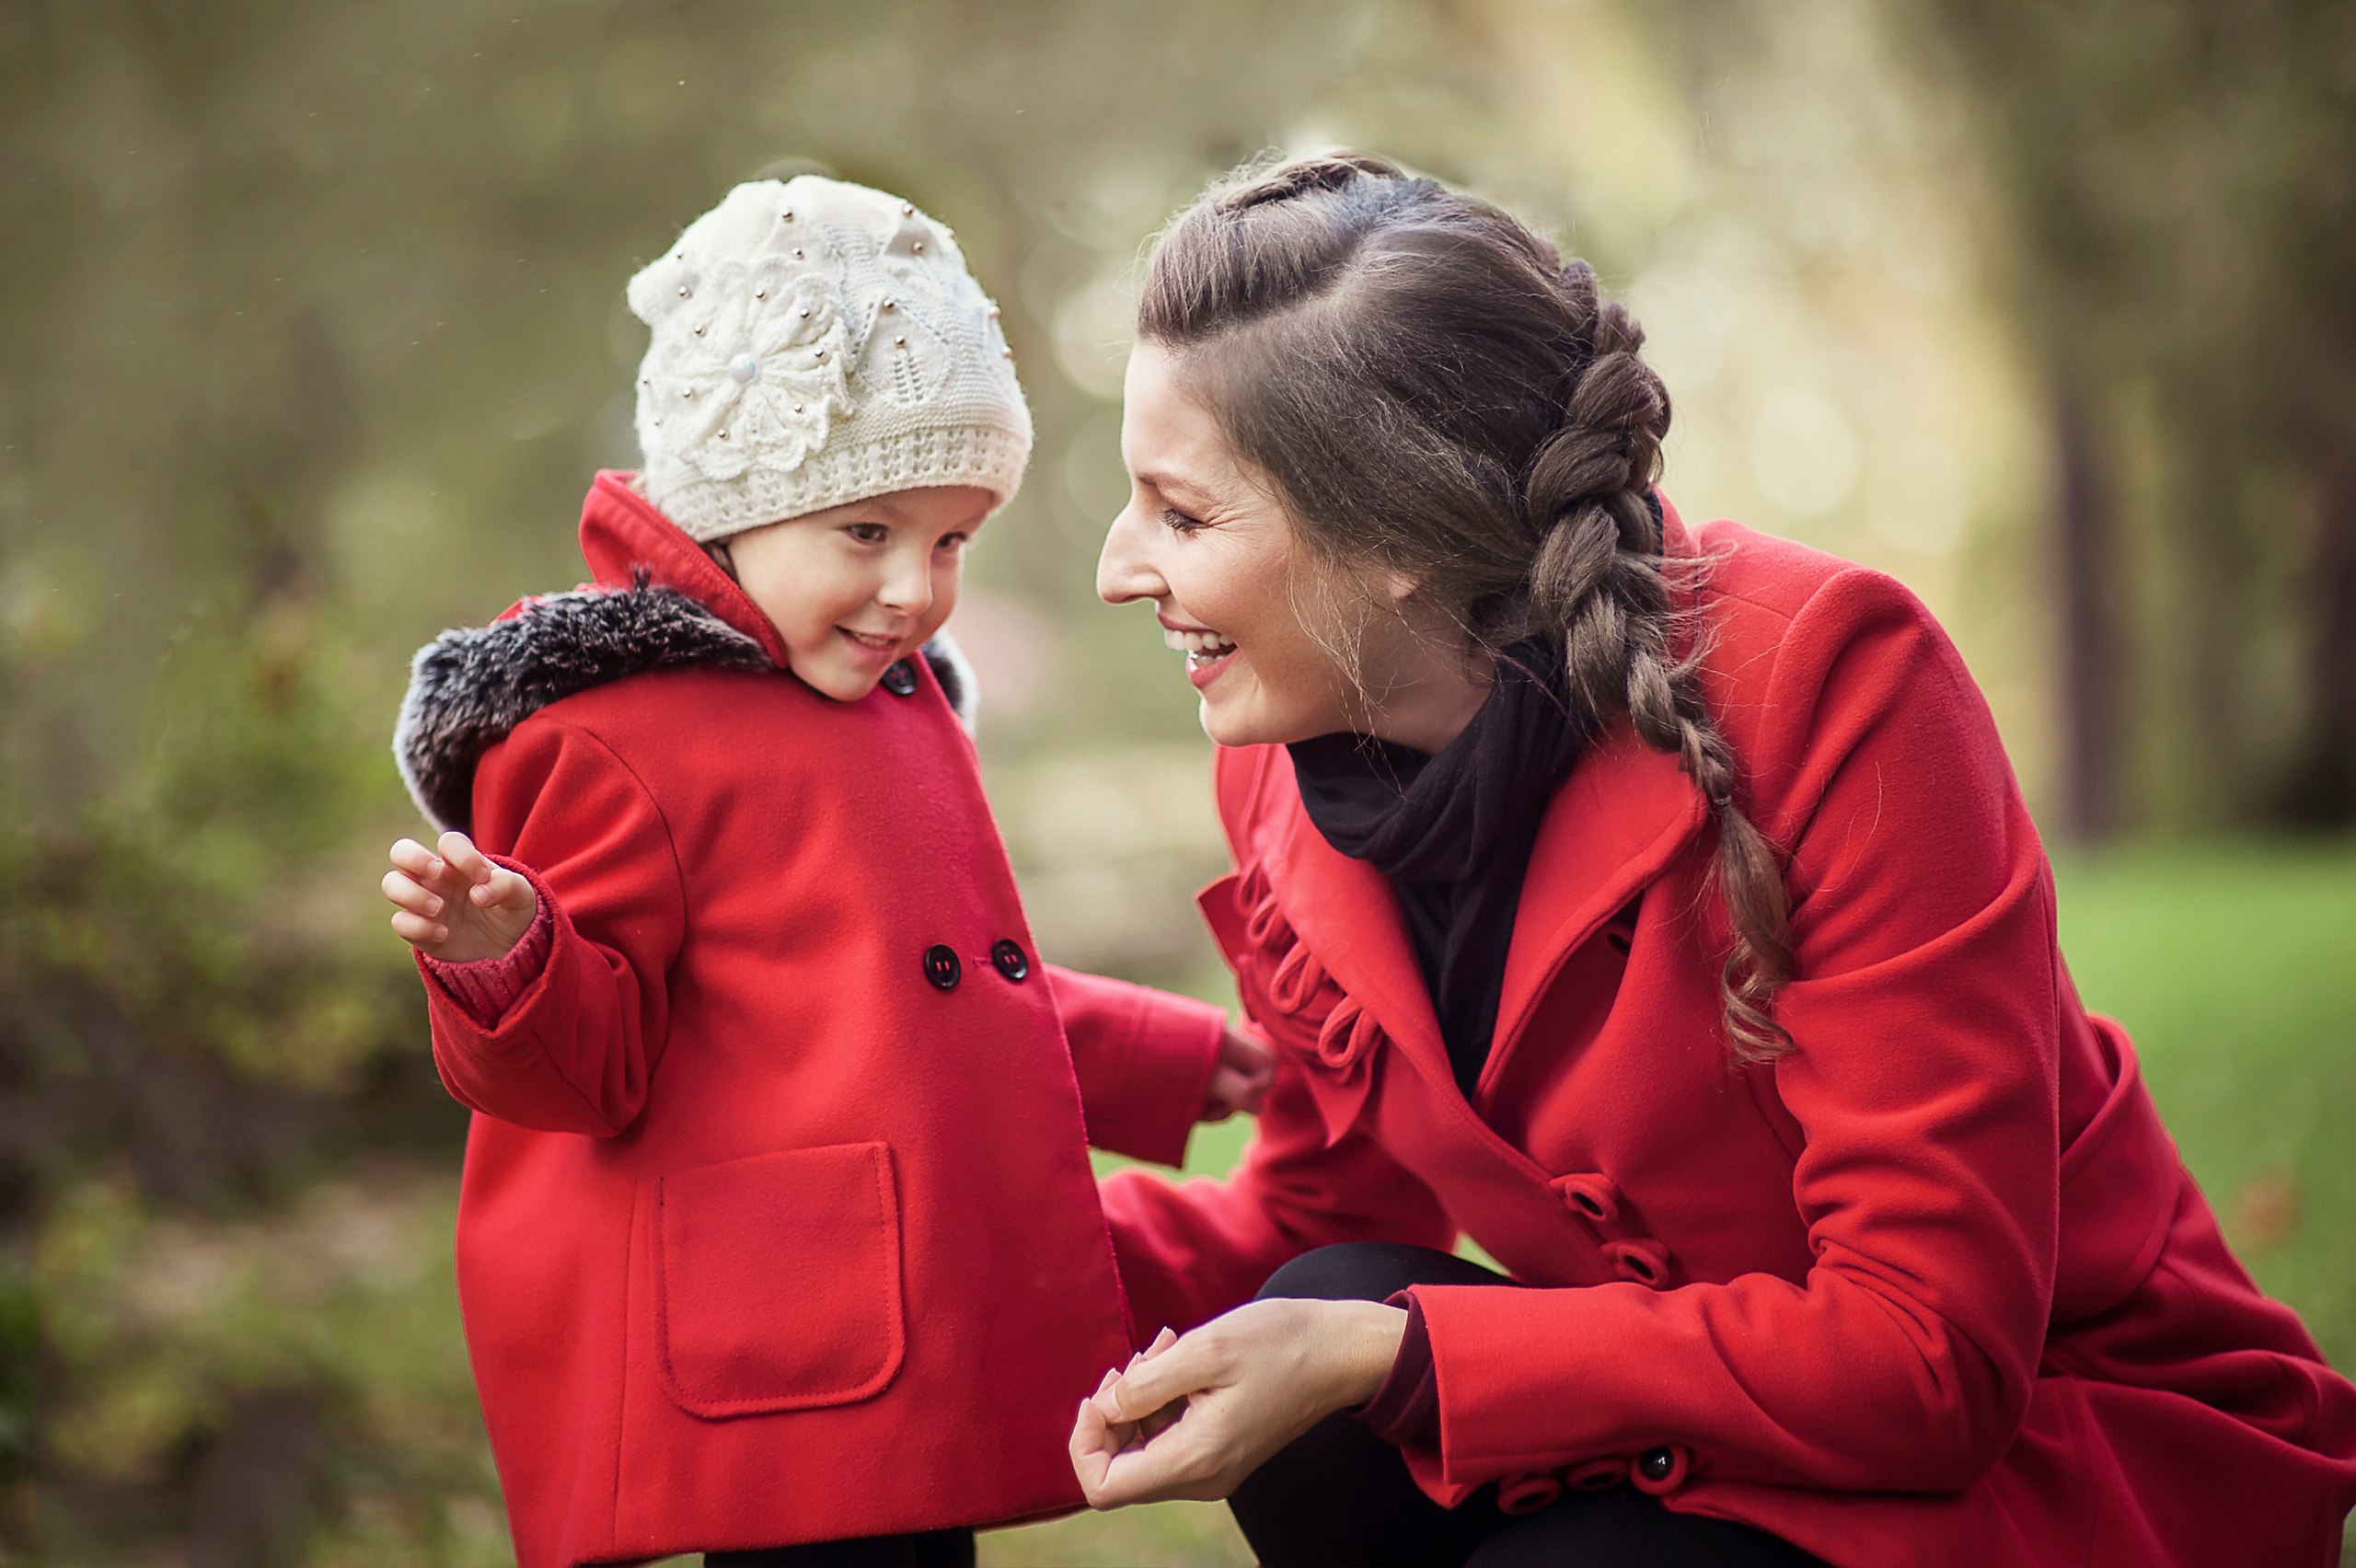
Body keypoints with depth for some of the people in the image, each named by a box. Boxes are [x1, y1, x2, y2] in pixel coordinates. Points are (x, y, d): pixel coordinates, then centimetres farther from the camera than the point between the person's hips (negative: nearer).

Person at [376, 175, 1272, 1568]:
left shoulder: (901, 700, 19)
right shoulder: (610, 738, -8)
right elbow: (594, 1064, -11)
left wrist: (1178, 1060, 39)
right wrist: (504, 962, -31)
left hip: (934, 1340, 9)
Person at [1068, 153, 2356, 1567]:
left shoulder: (1824, 682, -23)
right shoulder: (1285, 771, -4)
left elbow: (1930, 1350, -26)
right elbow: (1325, 1213, 12)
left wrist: (1385, 1355, -31)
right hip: (1689, 1422, 6)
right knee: (1323, 1427, -22)